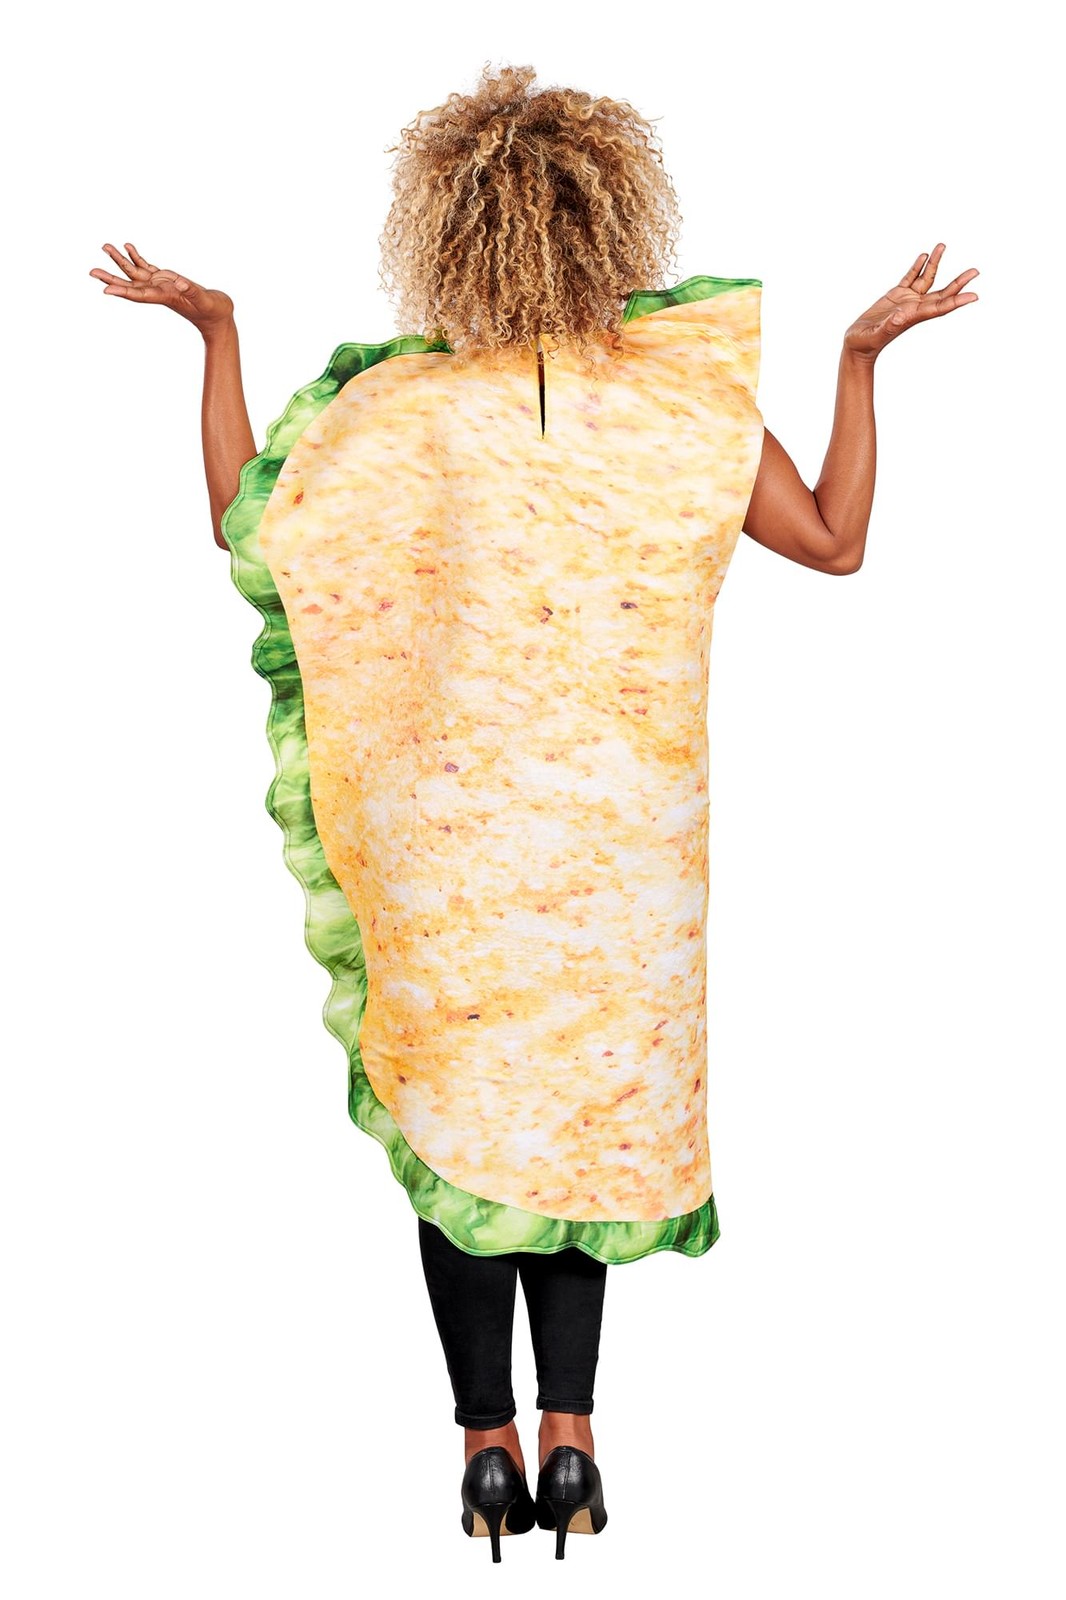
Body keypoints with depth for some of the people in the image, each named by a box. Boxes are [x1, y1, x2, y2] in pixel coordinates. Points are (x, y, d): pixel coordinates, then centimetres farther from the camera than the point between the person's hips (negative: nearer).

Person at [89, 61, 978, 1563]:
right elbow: (836, 540, 3)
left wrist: (216, 333, 6)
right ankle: (568, 1436, 9)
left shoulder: (393, 402, -8)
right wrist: (864, 357, 9)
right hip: (624, 828, 1)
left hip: (442, 827, -1)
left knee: (457, 1110, 10)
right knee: (595, 1108, 13)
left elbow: (243, 521, 1)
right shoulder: (688, 397, -6)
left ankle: (489, 1444, 15)